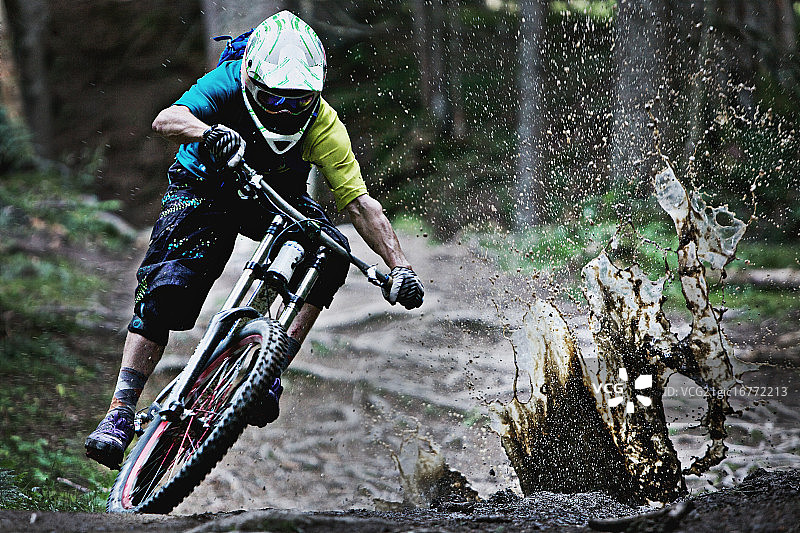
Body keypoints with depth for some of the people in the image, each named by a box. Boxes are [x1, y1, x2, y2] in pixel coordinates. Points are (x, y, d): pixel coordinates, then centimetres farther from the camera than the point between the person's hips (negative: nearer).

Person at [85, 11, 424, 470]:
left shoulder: (323, 125, -27)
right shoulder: (227, 84, -30)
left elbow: (359, 202, -29)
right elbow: (167, 120, -47)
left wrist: (400, 268, -39)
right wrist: (210, 133, -69)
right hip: (204, 189, -2)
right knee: (166, 289, -22)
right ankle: (120, 415, -18)